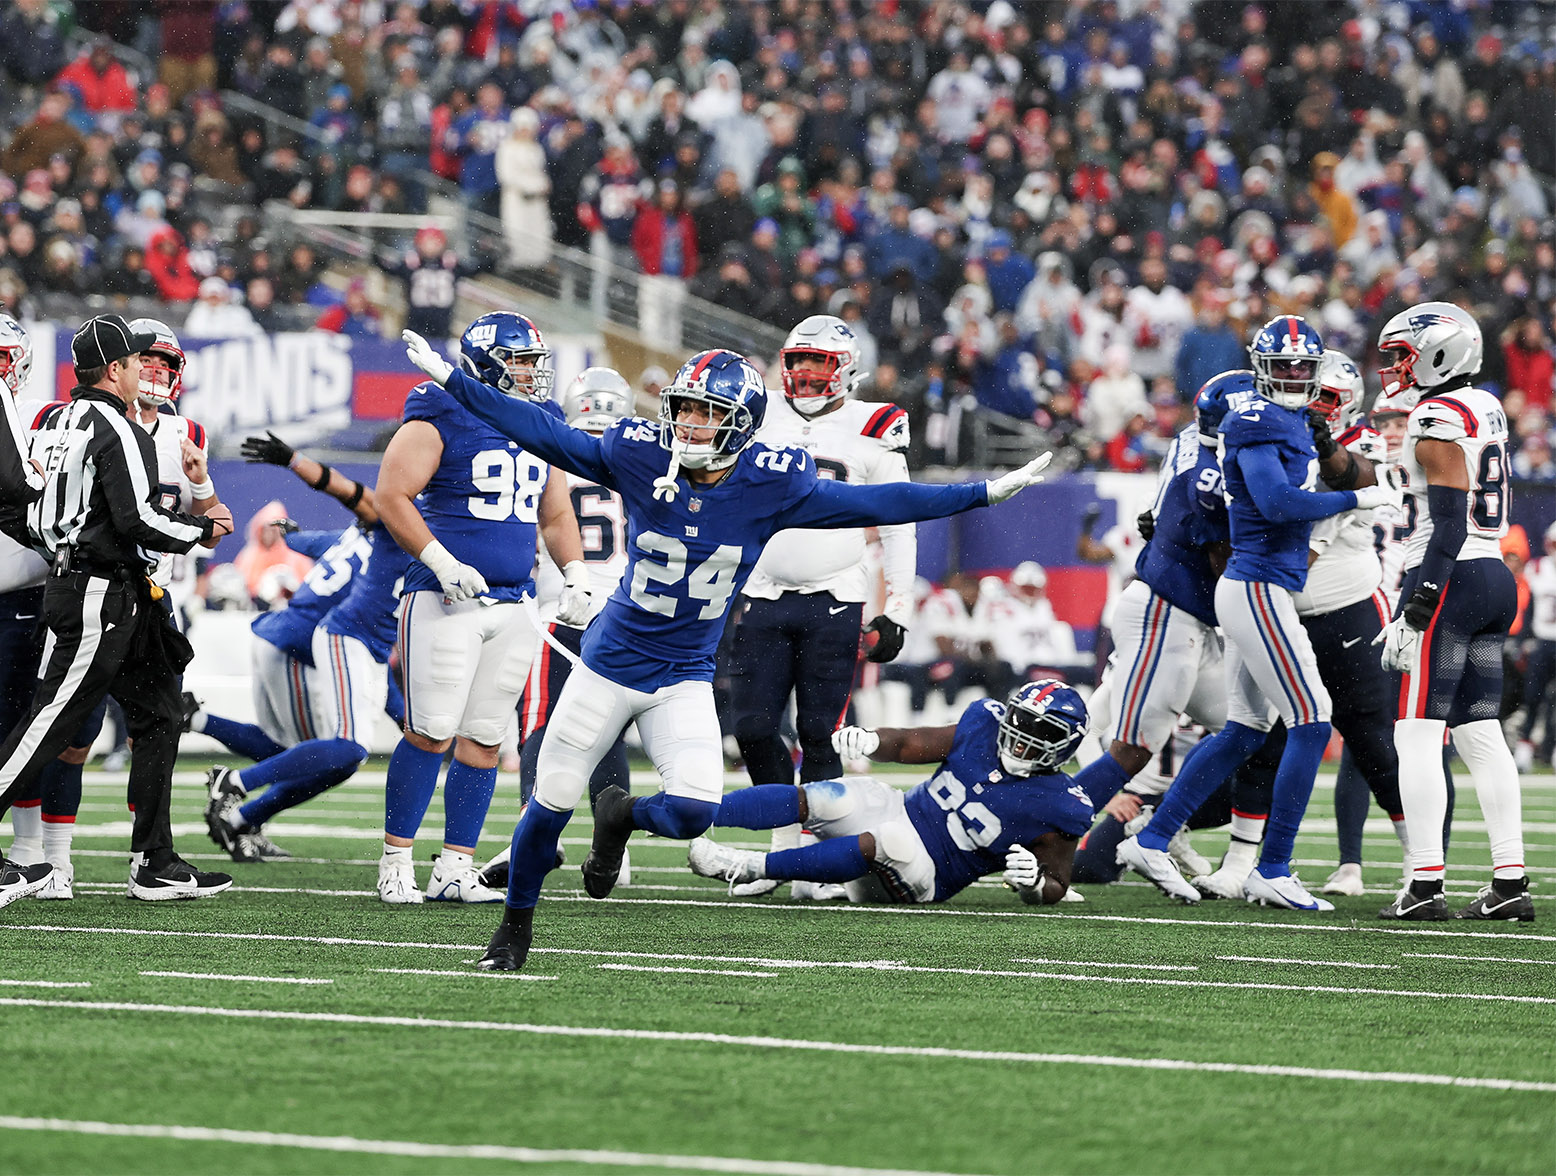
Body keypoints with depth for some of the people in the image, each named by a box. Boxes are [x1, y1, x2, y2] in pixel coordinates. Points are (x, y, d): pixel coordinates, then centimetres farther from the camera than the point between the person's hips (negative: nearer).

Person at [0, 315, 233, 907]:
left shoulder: (57, 424, 13)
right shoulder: (118, 433, -15)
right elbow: (137, 521, -21)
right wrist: (201, 529, -2)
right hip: (102, 597, -10)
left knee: (159, 718, 13)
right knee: (48, 728, -7)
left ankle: (155, 864, 14)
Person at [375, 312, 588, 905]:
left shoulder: (541, 426, 15)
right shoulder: (439, 420, -6)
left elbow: (556, 516, 24)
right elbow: (392, 496, -11)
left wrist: (576, 574, 9)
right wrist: (441, 562, -18)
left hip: (514, 606, 7)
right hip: (447, 600, -7)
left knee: (484, 740, 5)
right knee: (431, 734, -9)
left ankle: (454, 869, 10)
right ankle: (395, 862, 0)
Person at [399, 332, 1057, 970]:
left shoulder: (772, 486, -12)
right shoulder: (639, 456, -12)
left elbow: (877, 505, -6)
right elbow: (542, 434, -3)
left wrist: (986, 493, -8)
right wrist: (451, 380, -3)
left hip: (684, 679, 0)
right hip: (609, 665, 0)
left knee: (695, 810, -18)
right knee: (552, 801, 3)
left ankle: (622, 818, 18)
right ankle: (516, 925, 28)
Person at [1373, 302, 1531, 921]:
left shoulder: (1439, 420, -13)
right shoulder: (1486, 407, 15)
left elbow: (1448, 523, -19)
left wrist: (1417, 610, -21)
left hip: (1450, 577, -9)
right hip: (1495, 577, 9)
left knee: (1418, 737, -8)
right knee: (1481, 736, 9)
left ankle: (1425, 886, -13)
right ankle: (1510, 882, 5)